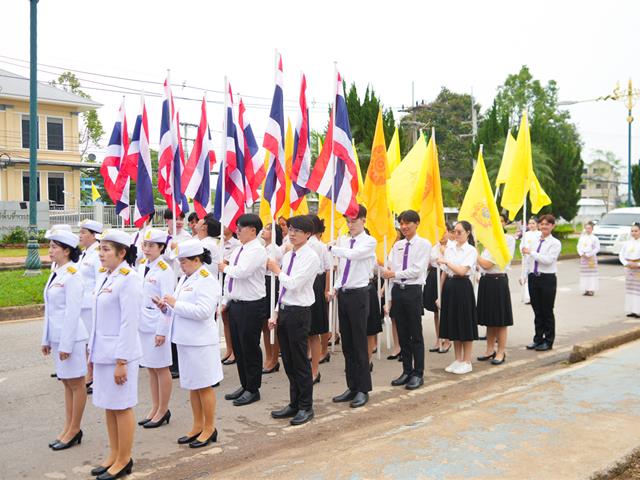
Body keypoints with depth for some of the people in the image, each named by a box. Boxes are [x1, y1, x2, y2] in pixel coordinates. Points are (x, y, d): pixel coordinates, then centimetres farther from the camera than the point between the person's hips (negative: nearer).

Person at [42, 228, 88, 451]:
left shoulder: (73, 275, -16)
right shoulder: (56, 273, 10)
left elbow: (73, 312, -18)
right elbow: (50, 309, 15)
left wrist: (66, 344, -18)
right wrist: (47, 339, 16)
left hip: (71, 336, -9)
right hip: (57, 336, 9)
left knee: (76, 384, 3)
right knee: (66, 382, 15)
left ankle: (74, 430, 14)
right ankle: (68, 428, 24)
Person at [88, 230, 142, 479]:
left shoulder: (128, 279, -15)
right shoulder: (107, 277, 10)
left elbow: (129, 323, -18)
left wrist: (121, 361, -18)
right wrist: (93, 351, 16)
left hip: (119, 353, -8)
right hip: (103, 353, 8)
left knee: (121, 407, 2)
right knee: (108, 406, 15)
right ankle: (113, 455, 27)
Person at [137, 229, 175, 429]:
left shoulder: (164, 270, -14)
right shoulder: (141, 265, 7)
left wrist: (162, 331, -17)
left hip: (157, 325, -7)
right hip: (142, 323, 7)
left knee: (161, 368, 5)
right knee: (150, 368, 15)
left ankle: (163, 410, 18)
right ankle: (155, 408, 28)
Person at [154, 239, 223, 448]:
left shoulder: (207, 281, -13)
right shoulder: (184, 279, 12)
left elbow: (203, 311, -25)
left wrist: (175, 303, -19)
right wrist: (166, 307, 0)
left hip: (201, 342, -8)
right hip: (185, 340, 9)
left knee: (204, 385, 2)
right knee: (192, 386, 16)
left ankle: (209, 428, 15)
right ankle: (198, 426, 28)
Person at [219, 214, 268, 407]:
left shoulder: (257, 250, -14)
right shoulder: (238, 250, 13)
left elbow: (242, 272, -27)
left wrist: (225, 268, -8)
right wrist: (225, 301, 16)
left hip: (251, 306, -9)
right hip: (236, 304, 9)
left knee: (250, 348, 2)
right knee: (238, 347, 16)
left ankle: (253, 389, 15)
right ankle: (244, 385, 30)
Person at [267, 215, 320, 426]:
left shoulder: (310, 257, -12)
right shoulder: (287, 256, 12)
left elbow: (293, 284, -22)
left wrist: (277, 270, -6)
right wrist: (276, 313, 14)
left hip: (299, 313, -8)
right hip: (284, 311, 8)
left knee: (300, 363, 1)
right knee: (288, 362, 14)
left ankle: (305, 407, 15)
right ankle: (294, 404, 27)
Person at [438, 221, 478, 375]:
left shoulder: (471, 250, -6)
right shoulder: (449, 249, 10)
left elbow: (462, 271, -18)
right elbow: (444, 273, 11)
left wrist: (446, 262, -17)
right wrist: (441, 294, 10)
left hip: (462, 286, -6)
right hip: (449, 286, 6)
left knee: (465, 325, 1)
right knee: (453, 324, 10)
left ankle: (467, 362, 11)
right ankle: (458, 360, 21)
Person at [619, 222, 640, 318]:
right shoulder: (627, 243, 9)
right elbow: (621, 255, 11)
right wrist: (626, 263, -5)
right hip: (629, 269, 5)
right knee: (629, 288, 6)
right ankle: (631, 310, 13)